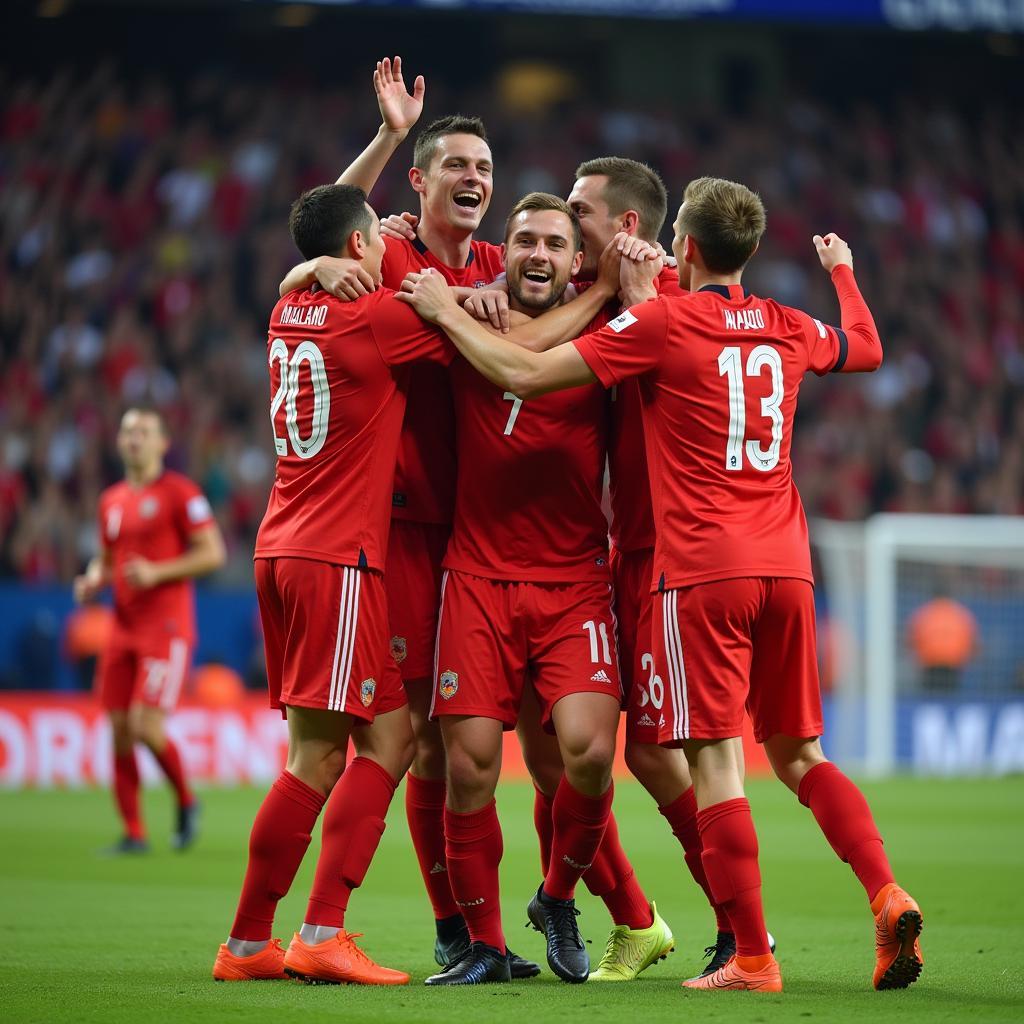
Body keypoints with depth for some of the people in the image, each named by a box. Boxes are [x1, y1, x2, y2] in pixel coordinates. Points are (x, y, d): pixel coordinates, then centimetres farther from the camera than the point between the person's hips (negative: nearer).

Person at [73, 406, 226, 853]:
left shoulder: (179, 492, -5)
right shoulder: (111, 501, 14)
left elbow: (213, 553, -9)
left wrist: (156, 572, -18)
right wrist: (93, 580, 4)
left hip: (166, 627, -6)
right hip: (124, 628, 6)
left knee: (147, 727, -15)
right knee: (119, 730, 1)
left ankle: (186, 801, 10)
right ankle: (133, 833, 7)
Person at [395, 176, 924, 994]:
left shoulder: (662, 323, -6)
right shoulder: (787, 329, 11)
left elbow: (526, 374, -8)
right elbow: (866, 347, 34)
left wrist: (447, 312, 5)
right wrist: (842, 270, 52)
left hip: (704, 570, -6)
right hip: (785, 565, 6)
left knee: (715, 760, -4)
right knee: (798, 753, 15)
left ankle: (753, 958, -6)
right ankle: (888, 897, -3)